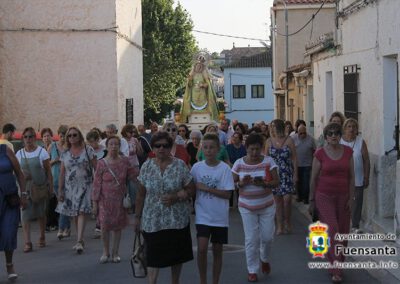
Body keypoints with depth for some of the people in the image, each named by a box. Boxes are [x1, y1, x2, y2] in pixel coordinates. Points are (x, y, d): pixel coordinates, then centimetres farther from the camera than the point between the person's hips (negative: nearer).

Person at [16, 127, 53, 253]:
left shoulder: (42, 152, -5)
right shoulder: (19, 154, 2)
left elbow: (48, 171, -3)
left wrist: (51, 187, -7)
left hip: (41, 186, -1)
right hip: (25, 187, 1)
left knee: (41, 213, 11)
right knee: (25, 214, -8)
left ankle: (42, 237, 30)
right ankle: (27, 242, -9)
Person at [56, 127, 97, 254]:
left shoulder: (88, 150, -1)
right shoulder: (65, 154, 9)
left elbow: (96, 168, -2)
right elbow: (62, 173, 10)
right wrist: (60, 190, 5)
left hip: (84, 186, -4)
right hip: (70, 187, 4)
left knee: (82, 212, -14)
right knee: (75, 213, 6)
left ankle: (79, 241, -19)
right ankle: (80, 240, 17)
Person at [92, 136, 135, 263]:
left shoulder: (125, 161, 0)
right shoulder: (101, 163, -5)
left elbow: (133, 177, 5)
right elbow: (97, 184, -4)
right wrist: (95, 203, -5)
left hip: (120, 199, 2)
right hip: (106, 200, -2)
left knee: (118, 226, 7)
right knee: (105, 226, -4)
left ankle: (115, 253, 21)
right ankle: (105, 252, 16)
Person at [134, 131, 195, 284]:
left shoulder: (180, 165, -4)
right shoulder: (146, 166, 1)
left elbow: (191, 189, -1)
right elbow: (141, 194, 7)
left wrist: (176, 197, -17)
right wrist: (137, 216, 7)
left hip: (177, 219, 0)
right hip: (152, 221, 1)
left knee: (176, 254, 9)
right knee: (153, 256, -1)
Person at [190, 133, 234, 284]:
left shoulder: (224, 168, -8)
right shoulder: (197, 167, -2)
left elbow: (227, 194, -13)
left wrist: (206, 188, -17)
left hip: (220, 217, 0)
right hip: (203, 215, 0)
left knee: (217, 250, 9)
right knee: (202, 248, -12)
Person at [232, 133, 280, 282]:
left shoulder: (268, 161, -7)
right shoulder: (239, 163, -6)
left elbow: (276, 182, -10)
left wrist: (264, 184, -29)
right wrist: (241, 183, -22)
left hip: (266, 206, 0)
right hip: (247, 207, 0)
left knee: (267, 236, 8)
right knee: (251, 239, 2)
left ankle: (265, 259, 40)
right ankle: (252, 270, 16)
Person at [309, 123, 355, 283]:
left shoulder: (348, 152, 1)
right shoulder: (320, 154, -6)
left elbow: (351, 176, 5)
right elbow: (313, 178, -1)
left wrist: (351, 198, 0)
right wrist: (312, 201, 1)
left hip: (343, 196, 3)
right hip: (324, 196, -3)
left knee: (343, 232, 7)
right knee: (332, 232, -10)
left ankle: (336, 263, 28)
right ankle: (335, 271, -6)